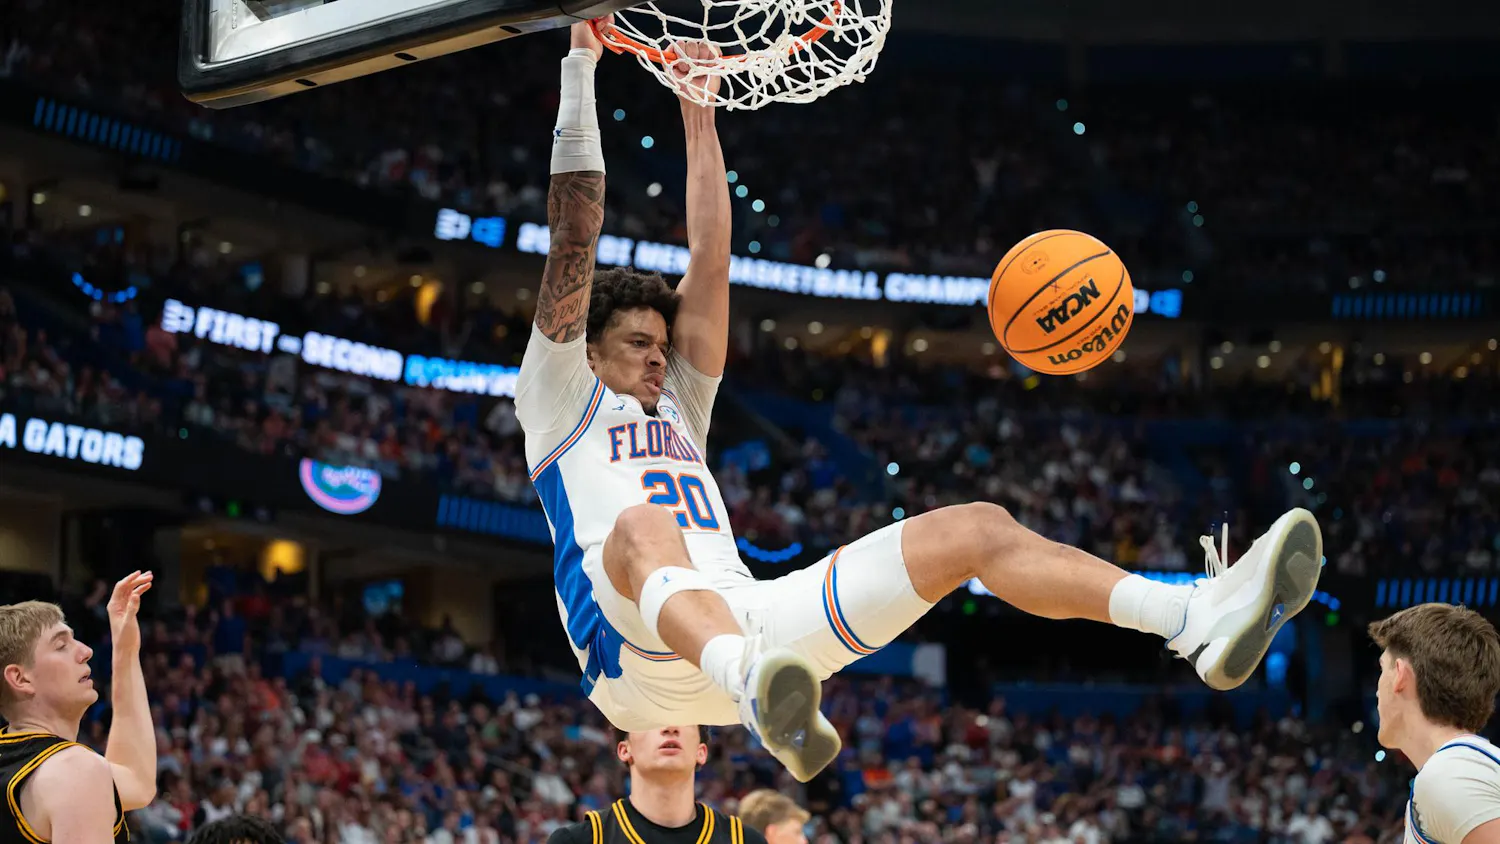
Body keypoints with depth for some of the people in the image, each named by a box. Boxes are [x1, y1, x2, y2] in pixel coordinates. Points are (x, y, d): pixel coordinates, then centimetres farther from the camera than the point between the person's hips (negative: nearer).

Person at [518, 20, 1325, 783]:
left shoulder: (679, 407, 38)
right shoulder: (558, 396, 21)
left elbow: (709, 262, 30)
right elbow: (575, 234, 13)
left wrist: (698, 119, 26)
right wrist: (582, 64, 12)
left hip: (752, 621, 6)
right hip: (634, 643, -6)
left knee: (974, 528, -6)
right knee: (642, 526, -41)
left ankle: (1199, 618, -25)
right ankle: (759, 693, -73)